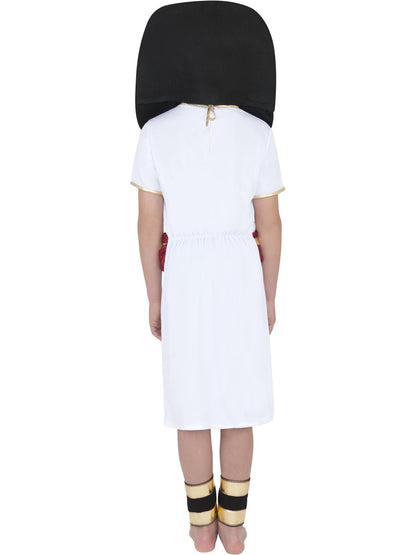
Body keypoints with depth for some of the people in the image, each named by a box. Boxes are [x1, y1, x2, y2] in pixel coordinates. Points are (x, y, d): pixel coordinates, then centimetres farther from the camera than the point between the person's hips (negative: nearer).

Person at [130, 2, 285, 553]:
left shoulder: (156, 133, -9)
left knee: (192, 405, 15)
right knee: (238, 407, 14)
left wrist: (154, 298, 6)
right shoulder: (257, 134, -9)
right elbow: (271, 226, -5)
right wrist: (270, 298, 8)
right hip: (241, 277, 0)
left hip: (183, 279, 0)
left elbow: (148, 225, -7)